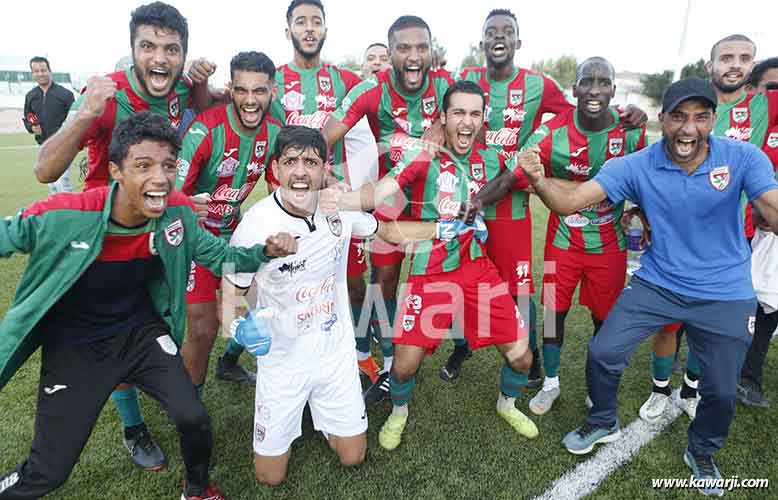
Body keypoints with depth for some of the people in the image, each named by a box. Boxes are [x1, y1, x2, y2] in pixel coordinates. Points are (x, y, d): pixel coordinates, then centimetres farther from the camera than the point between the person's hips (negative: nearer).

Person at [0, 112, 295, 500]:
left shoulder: (178, 213, -15)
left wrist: (266, 251, -20)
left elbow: (219, 256, -3)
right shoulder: (63, 215, -26)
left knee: (194, 419, -7)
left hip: (143, 332, 3)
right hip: (73, 346, -2)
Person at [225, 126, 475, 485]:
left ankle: (320, 413, 42)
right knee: (271, 476, 11)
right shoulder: (255, 226, -23)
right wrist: (243, 325, -31)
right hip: (283, 360, -2)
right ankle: (286, 418, 41)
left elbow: (389, 231, 7)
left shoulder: (340, 205, -12)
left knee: (352, 457, 14)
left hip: (336, 350, 3)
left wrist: (445, 228, 0)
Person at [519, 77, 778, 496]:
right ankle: (603, 423, 28)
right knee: (602, 353, -3)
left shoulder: (743, 158, -13)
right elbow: (569, 202, -19)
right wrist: (537, 179, -40)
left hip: (725, 295, 0)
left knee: (721, 392, 9)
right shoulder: (636, 166, -14)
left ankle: (701, 453, 42)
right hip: (657, 285, 1)